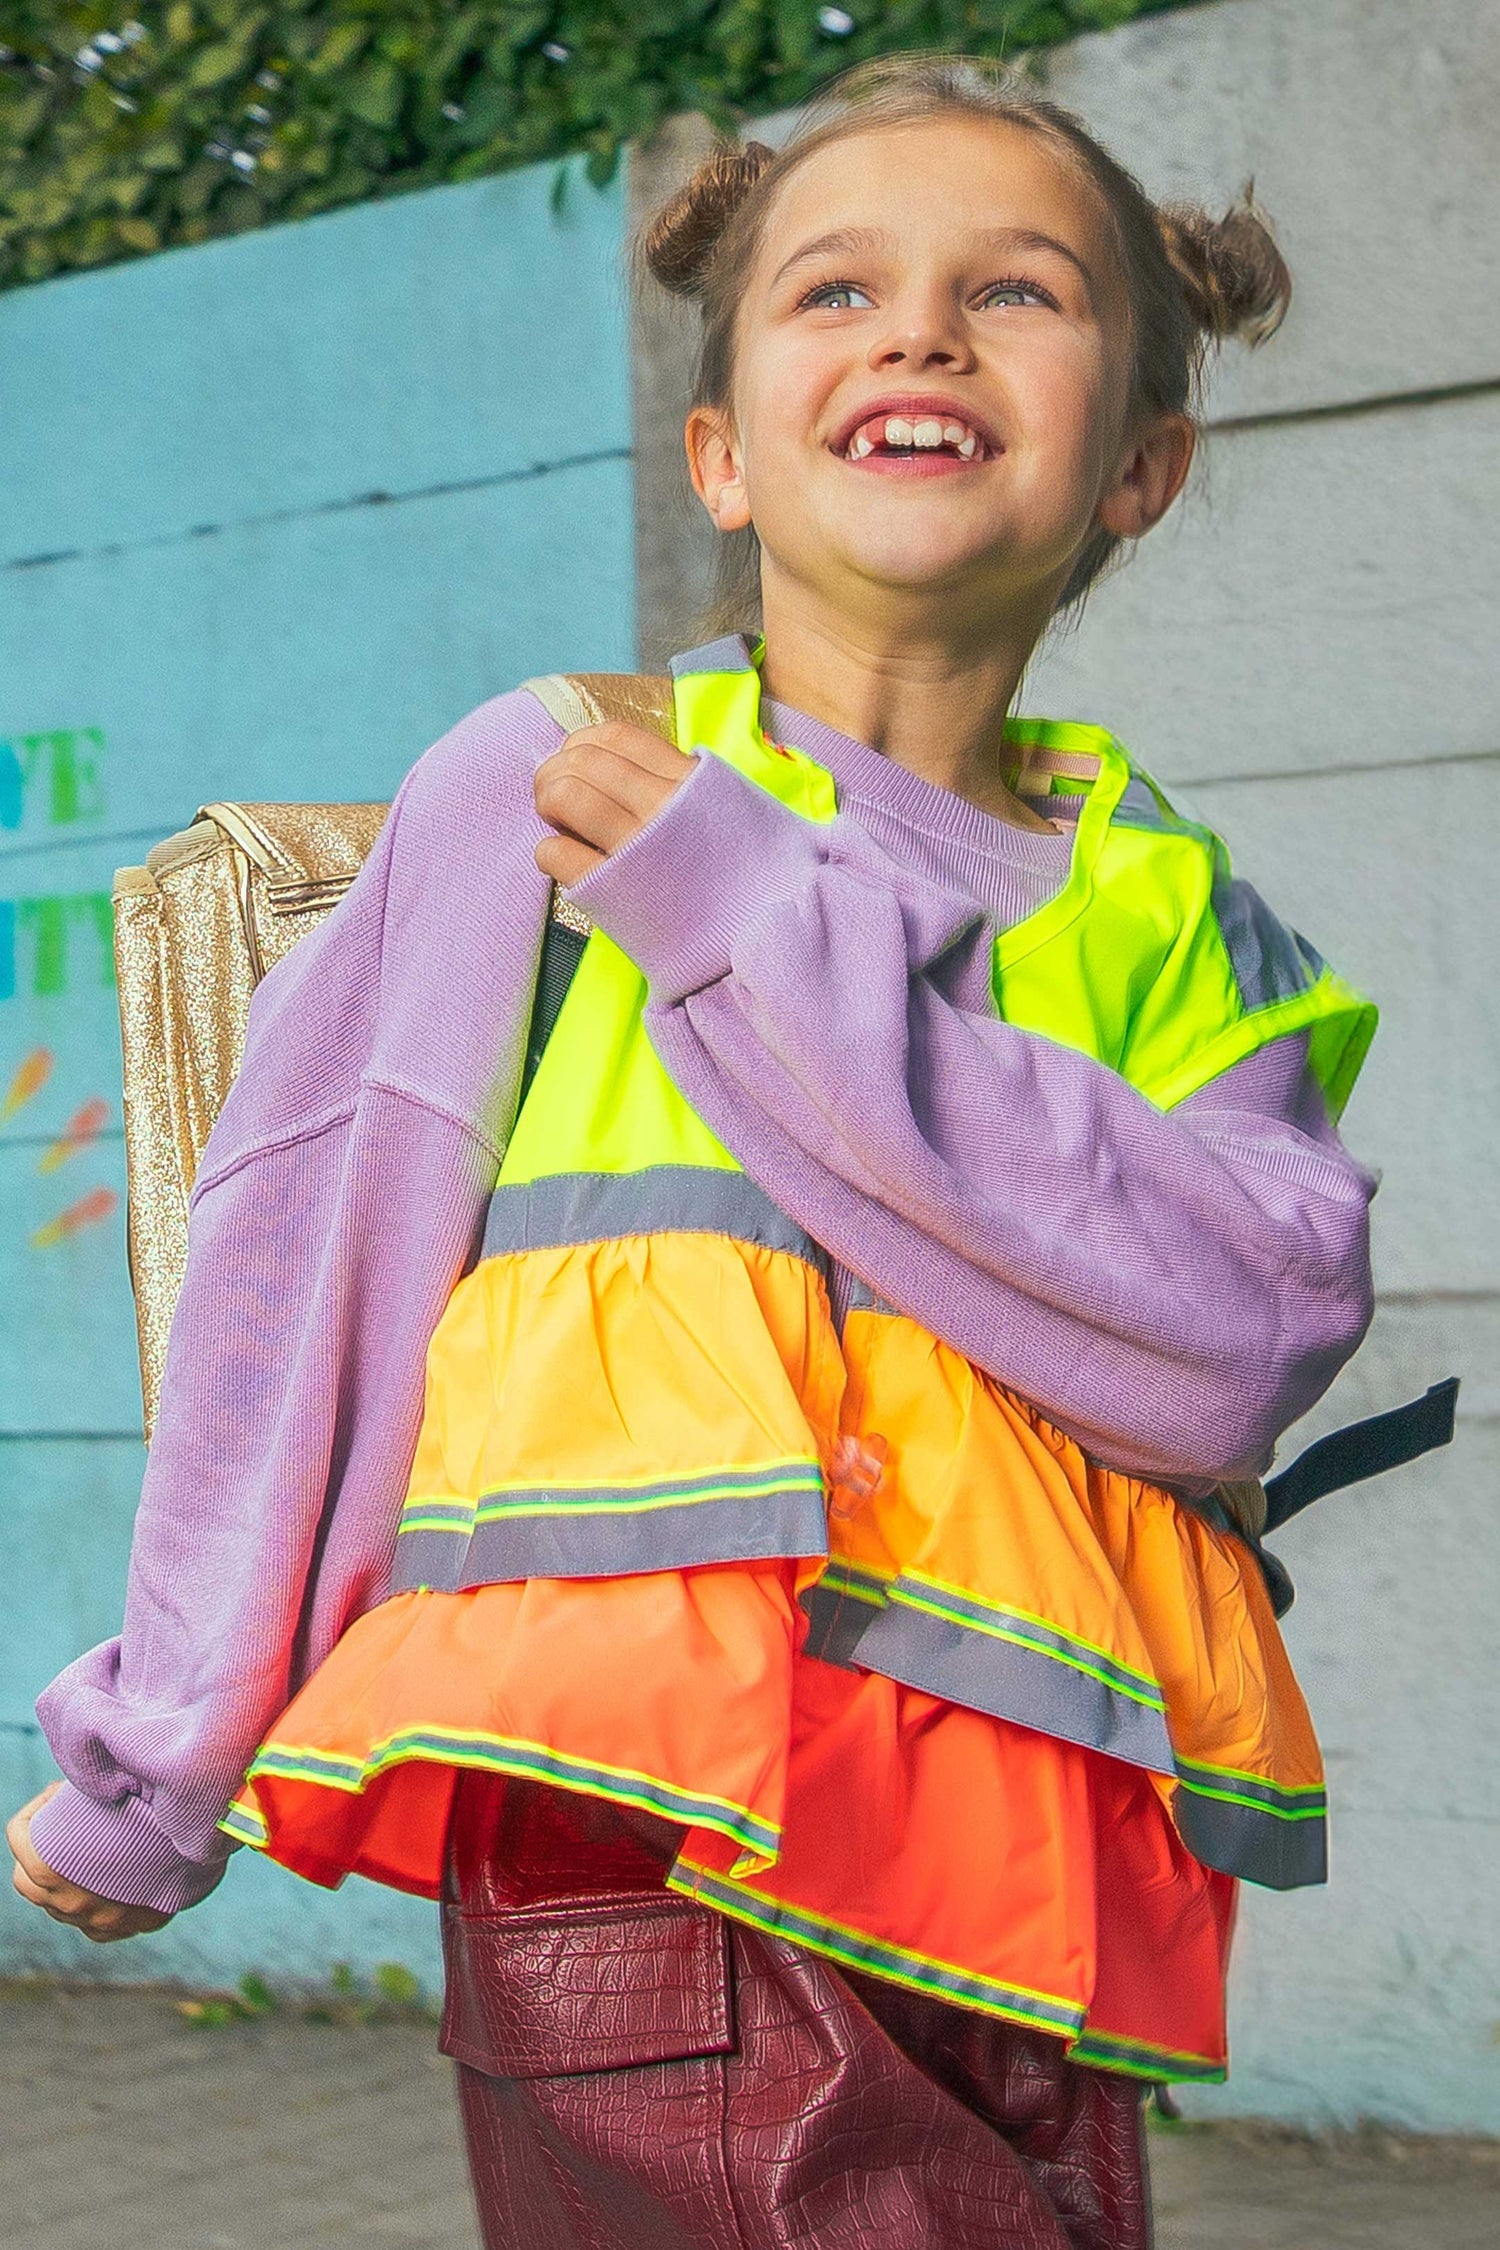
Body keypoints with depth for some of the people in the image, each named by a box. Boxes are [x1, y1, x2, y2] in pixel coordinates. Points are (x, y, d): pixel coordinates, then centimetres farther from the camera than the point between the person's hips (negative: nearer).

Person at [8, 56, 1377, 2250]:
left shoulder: (1181, 923, 11)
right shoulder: (534, 792, 4)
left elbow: (1241, 1342, -7)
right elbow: (294, 1274, 9)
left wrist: (752, 921, -9)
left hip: (1036, 1907, 4)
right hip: (647, 1860, -4)